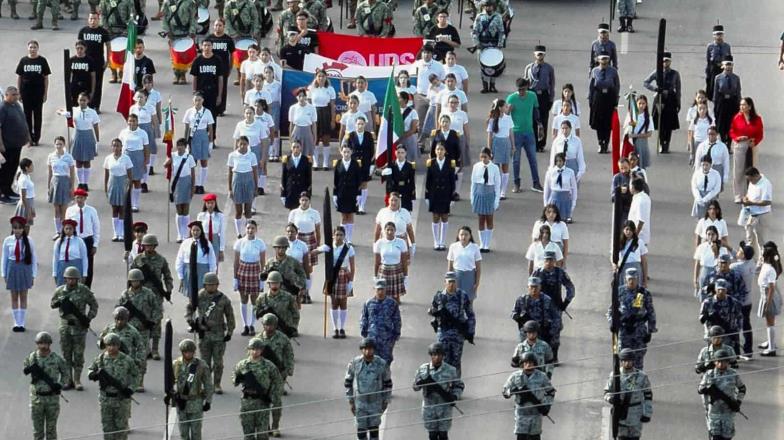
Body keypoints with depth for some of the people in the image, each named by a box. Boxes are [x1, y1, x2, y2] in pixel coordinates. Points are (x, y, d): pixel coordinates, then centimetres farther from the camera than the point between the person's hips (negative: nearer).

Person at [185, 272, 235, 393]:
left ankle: (217, 385, 12)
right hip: (204, 334, 1)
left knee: (218, 362, 0)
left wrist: (229, 332, 1)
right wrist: (190, 320, -3)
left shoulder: (223, 299, -4)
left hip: (219, 334, -1)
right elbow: (189, 308, 13)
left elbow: (230, 316, 4)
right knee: (205, 361, 5)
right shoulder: (199, 297, -2)